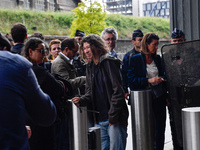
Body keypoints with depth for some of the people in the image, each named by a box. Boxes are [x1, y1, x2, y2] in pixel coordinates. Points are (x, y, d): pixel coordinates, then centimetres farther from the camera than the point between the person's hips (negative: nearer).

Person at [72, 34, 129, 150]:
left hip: (115, 118, -7)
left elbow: (118, 91, -13)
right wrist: (81, 101, -6)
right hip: (99, 120, 7)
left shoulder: (109, 62, -8)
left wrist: (112, 116, -15)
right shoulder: (90, 66, 14)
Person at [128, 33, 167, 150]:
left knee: (160, 128, 5)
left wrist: (161, 79, 1)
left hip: (159, 98, 4)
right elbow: (131, 80, -9)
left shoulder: (158, 58, 11)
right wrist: (149, 80, -18)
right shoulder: (135, 59, -3)